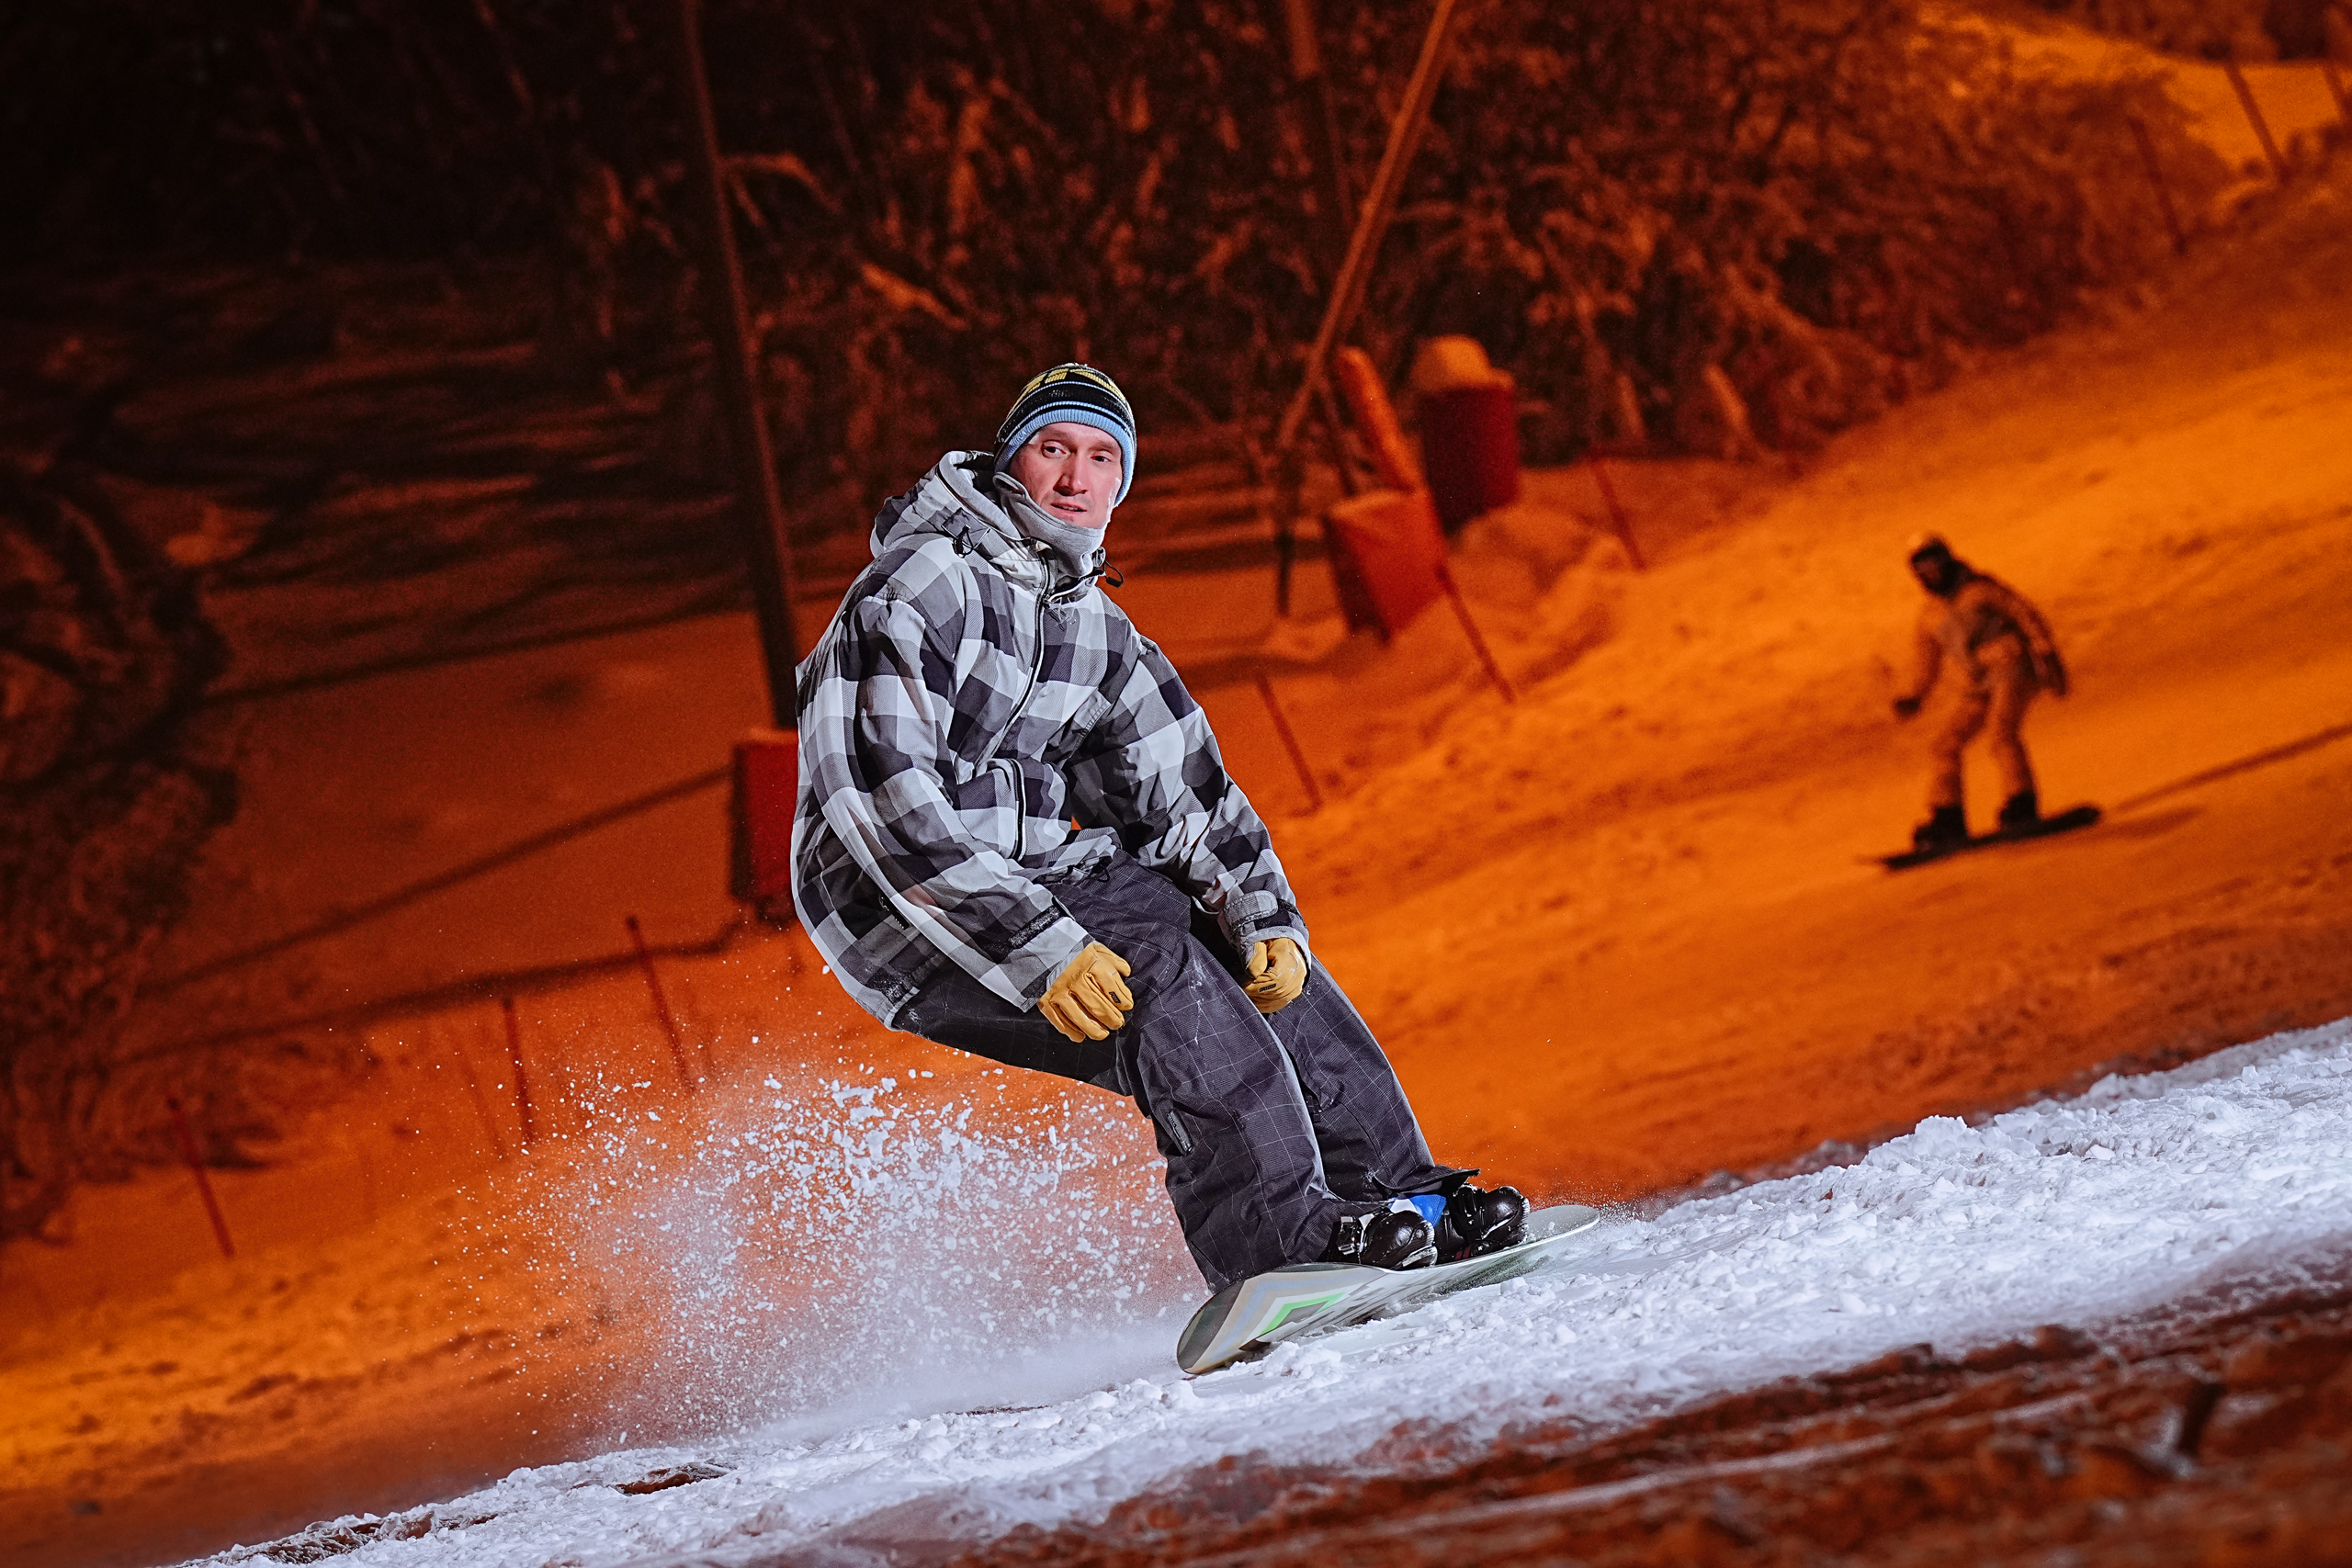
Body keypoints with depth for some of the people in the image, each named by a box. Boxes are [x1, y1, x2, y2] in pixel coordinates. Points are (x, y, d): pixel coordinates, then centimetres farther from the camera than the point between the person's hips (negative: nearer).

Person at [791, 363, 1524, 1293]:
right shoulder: (920, 585, -17)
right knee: (1156, 971, -27)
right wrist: (1037, 950, -34)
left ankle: (1393, 1192, 9)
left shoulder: (1098, 631, 9)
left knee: (1263, 957, 3)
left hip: (1034, 872, 9)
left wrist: (1266, 919, -8)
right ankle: (1277, 1240, -30)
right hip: (902, 909, -9)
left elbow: (1183, 789, 10)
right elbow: (886, 805, -27)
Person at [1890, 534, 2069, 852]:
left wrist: (2047, 655, -13)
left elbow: (2026, 616, -3)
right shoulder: (1929, 614, 16)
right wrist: (1913, 697, 10)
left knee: (2001, 729, -29)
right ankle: (1948, 822, -5)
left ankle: (2022, 808, -35)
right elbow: (1927, 659, 25)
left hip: (2011, 670, -6)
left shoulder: (1980, 589, 0)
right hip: (1980, 686, 6)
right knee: (1946, 739, -7)